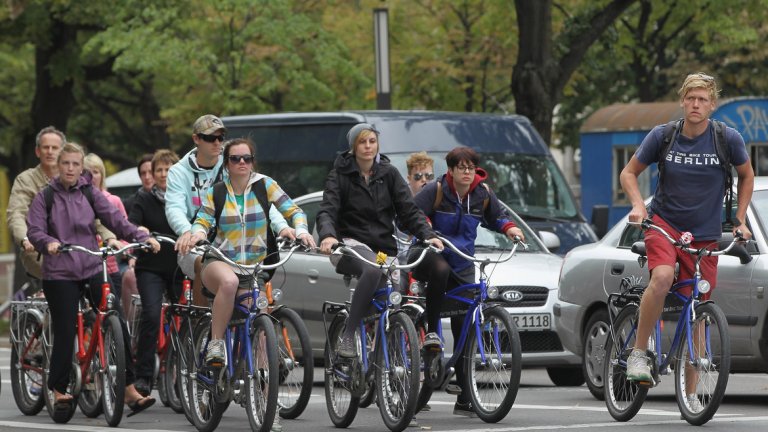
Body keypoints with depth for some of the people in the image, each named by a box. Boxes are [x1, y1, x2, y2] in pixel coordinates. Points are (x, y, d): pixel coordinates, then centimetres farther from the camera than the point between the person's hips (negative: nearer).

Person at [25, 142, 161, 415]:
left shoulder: (91, 194, 8)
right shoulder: (45, 197, 3)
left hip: (92, 268, 2)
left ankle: (129, 390, -5)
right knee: (65, 333, -3)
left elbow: (115, 219, -1)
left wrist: (142, 237, -16)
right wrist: (49, 243, -29)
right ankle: (59, 391, 14)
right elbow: (34, 231, -7)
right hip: (59, 274, -2)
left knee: (117, 324, -8)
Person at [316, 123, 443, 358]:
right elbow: (327, 211, -14)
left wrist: (428, 234, -16)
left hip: (384, 245, 5)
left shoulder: (389, 173, 7)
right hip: (352, 243, -5)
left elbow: (408, 210, 2)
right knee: (372, 270, -36)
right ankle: (348, 335, -35)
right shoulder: (341, 174, -1)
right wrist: (328, 235, -36)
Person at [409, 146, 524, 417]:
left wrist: (508, 228, -1)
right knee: (440, 269, -44)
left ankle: (464, 400, 2)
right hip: (432, 255, -4)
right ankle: (431, 332, -29)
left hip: (463, 267, 4)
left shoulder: (483, 195, 3)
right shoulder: (436, 191, -9)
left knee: (464, 328, -1)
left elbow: (496, 217, 20)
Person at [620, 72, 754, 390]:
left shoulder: (728, 139, -7)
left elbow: (746, 175, 12)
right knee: (662, 277, -32)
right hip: (664, 222, -1)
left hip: (705, 236, 1)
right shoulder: (662, 136, -7)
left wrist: (739, 220, 5)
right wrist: (638, 205, -12)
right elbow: (629, 173, 5)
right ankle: (639, 353, -17)